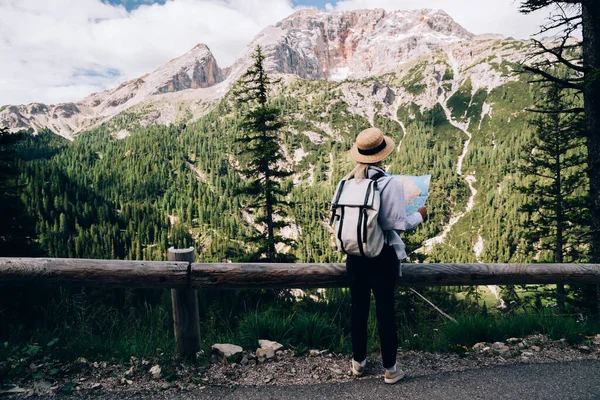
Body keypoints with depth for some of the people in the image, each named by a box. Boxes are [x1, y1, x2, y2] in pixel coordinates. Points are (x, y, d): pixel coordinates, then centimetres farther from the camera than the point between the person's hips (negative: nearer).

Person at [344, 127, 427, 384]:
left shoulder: (346, 182, -4)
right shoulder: (390, 184, -16)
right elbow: (396, 224, -14)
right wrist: (419, 216, 4)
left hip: (355, 254, 4)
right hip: (383, 256, -3)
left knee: (358, 308, 16)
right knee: (385, 310, 9)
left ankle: (358, 362, 32)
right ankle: (390, 369, 23)